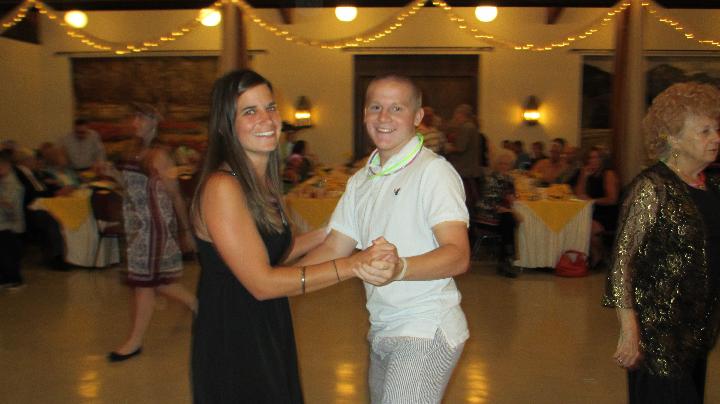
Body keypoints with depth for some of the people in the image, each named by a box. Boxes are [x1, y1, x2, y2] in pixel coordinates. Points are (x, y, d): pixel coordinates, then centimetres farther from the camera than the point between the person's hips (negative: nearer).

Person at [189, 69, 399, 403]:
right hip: (231, 342, -8)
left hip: (270, 333, 8)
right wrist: (353, 265, -28)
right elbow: (262, 282, -25)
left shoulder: (264, 181, 6)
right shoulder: (221, 187, -22)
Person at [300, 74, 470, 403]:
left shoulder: (433, 171, -13)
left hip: (425, 331, -7)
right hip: (381, 331, 7)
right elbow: (333, 249, 11)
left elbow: (458, 256, -22)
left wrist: (399, 267, -39)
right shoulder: (361, 180, 12)